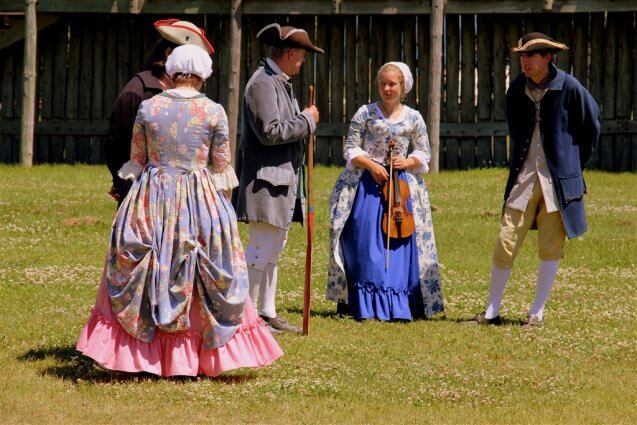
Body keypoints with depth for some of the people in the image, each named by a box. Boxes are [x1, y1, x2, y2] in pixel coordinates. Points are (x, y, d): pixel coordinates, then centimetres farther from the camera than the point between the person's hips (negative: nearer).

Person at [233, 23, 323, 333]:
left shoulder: (281, 83, 18)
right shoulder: (262, 83, -15)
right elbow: (269, 132, -22)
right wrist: (306, 120, -13)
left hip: (283, 181, 11)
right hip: (265, 180, -11)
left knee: (273, 249, 15)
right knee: (261, 250, -9)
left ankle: (267, 313, 22)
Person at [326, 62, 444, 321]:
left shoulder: (413, 118, 7)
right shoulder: (365, 113, 2)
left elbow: (423, 153, 13)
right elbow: (350, 149, 2)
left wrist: (408, 162, -7)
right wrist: (371, 165, -13)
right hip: (367, 183, -1)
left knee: (399, 242, -3)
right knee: (365, 243, -7)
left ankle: (398, 305, 2)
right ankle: (364, 304, -3)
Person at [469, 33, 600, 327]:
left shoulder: (569, 88, -8)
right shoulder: (517, 90, 3)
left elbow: (591, 127, 5)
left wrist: (575, 164, 6)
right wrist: (520, 163, 14)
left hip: (558, 178, -3)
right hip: (523, 176, 3)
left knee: (550, 248, 2)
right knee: (505, 243, -3)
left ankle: (537, 313, 13)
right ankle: (492, 311, 5)